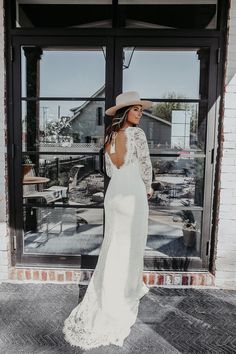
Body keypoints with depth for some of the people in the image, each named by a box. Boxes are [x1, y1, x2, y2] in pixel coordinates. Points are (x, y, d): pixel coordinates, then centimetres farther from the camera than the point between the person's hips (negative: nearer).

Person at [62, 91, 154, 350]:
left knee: (112, 244, 17)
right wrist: (148, 189, 11)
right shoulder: (136, 133, -10)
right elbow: (146, 167, -7)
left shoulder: (109, 135, 9)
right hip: (133, 194, -6)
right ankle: (123, 297, 20)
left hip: (113, 192, 7)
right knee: (130, 246, 7)